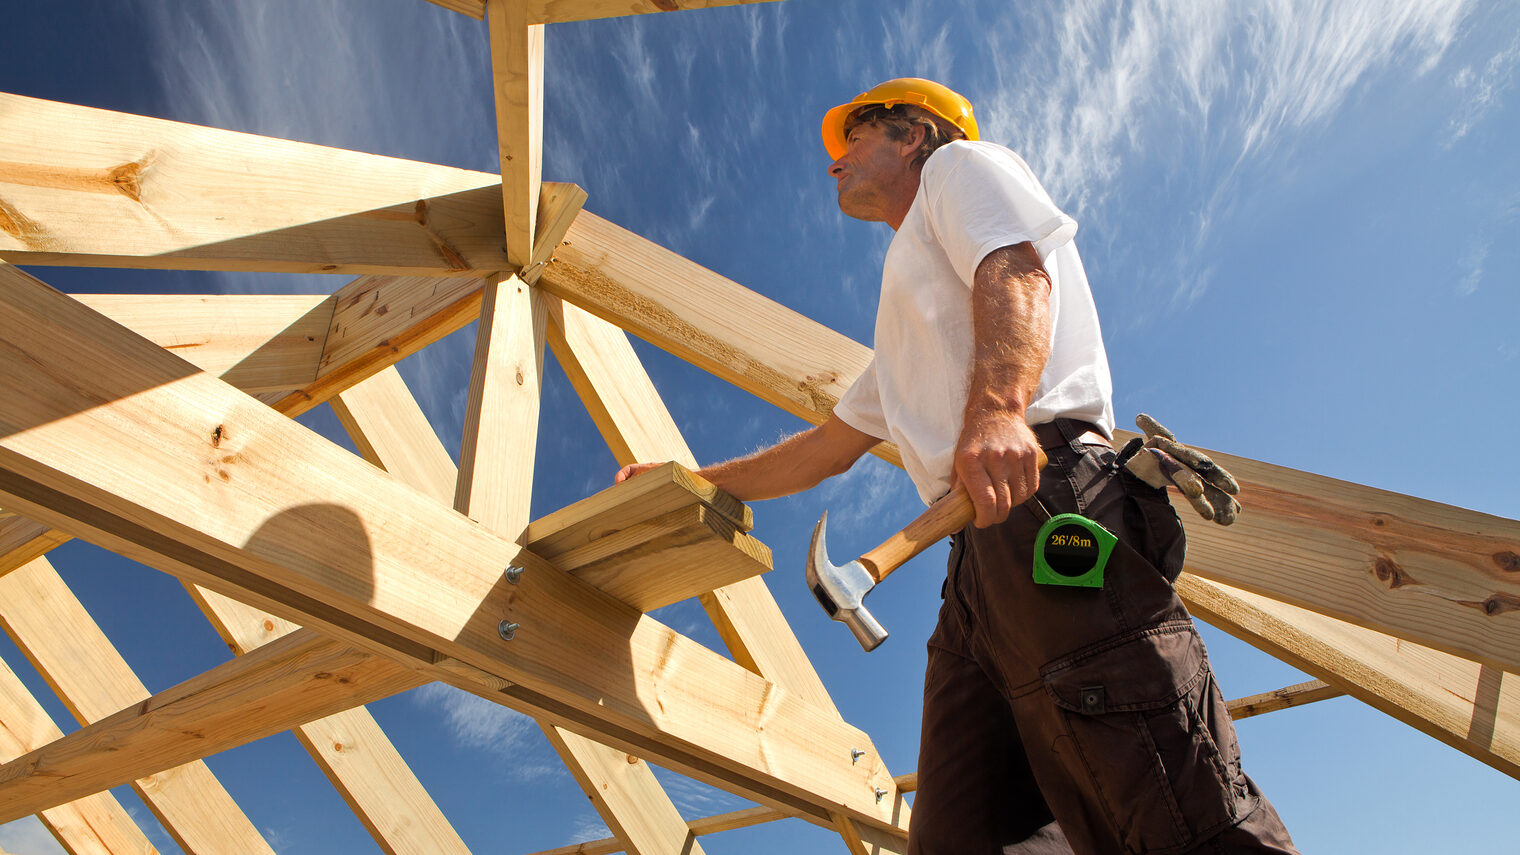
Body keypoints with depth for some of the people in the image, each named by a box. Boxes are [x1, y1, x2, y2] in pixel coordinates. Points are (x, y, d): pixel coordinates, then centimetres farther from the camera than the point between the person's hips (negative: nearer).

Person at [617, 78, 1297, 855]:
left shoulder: (961, 164, 17)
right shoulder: (901, 337, 39)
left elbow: (1019, 273, -6)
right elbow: (826, 448, 42)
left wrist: (997, 409, -26)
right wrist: (690, 481, 44)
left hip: (1044, 499, -8)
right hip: (978, 555, 9)